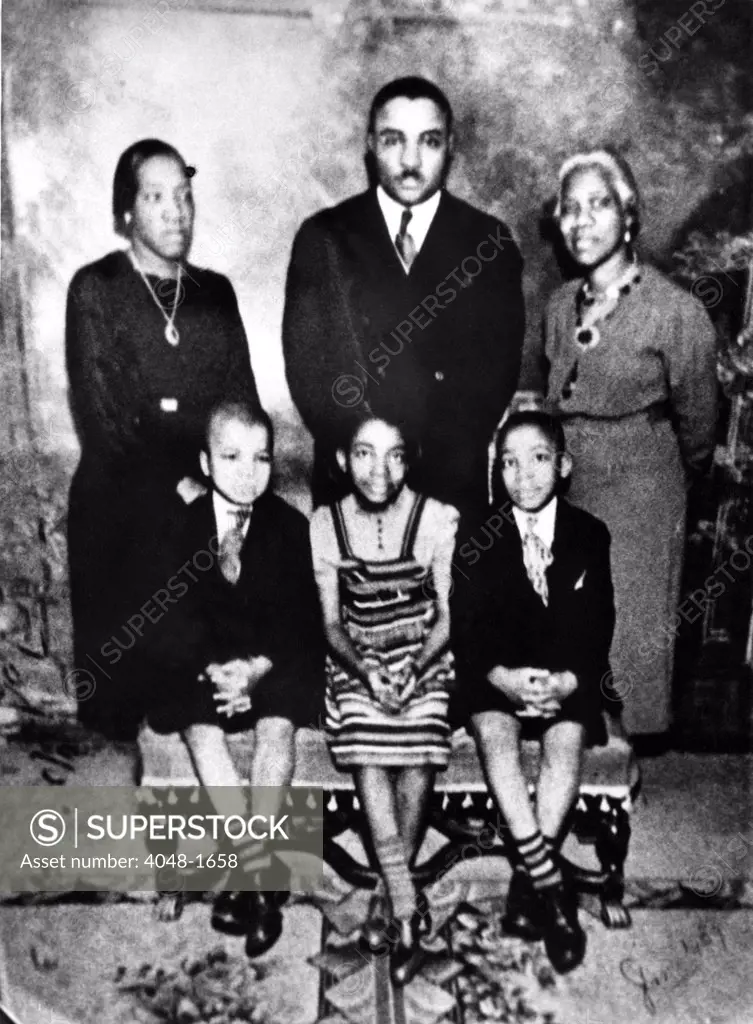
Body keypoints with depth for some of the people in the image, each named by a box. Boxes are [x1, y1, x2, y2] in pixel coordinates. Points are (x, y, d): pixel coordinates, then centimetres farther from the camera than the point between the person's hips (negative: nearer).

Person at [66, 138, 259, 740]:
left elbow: (244, 402, 9)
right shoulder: (94, 288, 3)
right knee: (124, 656, 2)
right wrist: (176, 484, -12)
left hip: (213, 505, 3)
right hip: (124, 506, -2)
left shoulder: (216, 291, 14)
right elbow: (98, 411, -5)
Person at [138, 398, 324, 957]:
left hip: (275, 665, 0)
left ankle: (247, 868, -21)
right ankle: (261, 868, -21)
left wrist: (258, 666, -21)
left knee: (278, 724, -29)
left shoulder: (291, 527, -1)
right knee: (201, 726, -28)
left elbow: (302, 619, -4)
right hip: (198, 665, 1)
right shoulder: (180, 528, 0)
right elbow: (167, 622, -5)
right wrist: (214, 669, -22)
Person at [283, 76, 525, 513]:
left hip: (457, 480, 0)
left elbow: (499, 365, -3)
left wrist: (442, 458, -15)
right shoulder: (324, 237, 2)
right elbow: (306, 363, -3)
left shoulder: (489, 242, 2)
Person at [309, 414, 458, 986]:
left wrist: (415, 668, -19)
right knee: (365, 746, -28)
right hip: (357, 662, 1)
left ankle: (397, 900, -7)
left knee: (418, 753, -27)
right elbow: (331, 622, 2)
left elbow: (447, 616, -1)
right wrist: (364, 668, -17)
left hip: (425, 657, -1)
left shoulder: (438, 519, -4)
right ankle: (408, 904, -20)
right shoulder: (325, 525, 1)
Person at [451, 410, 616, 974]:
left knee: (566, 738, -28)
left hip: (569, 678, 0)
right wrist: (502, 676, -23)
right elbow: (465, 626, -4)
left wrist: (568, 680, -19)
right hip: (497, 675, 0)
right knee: (493, 729, -29)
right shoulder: (477, 538, 0)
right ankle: (550, 883, -26)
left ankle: (527, 880, -17)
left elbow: (598, 625, 0)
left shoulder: (590, 535, 2)